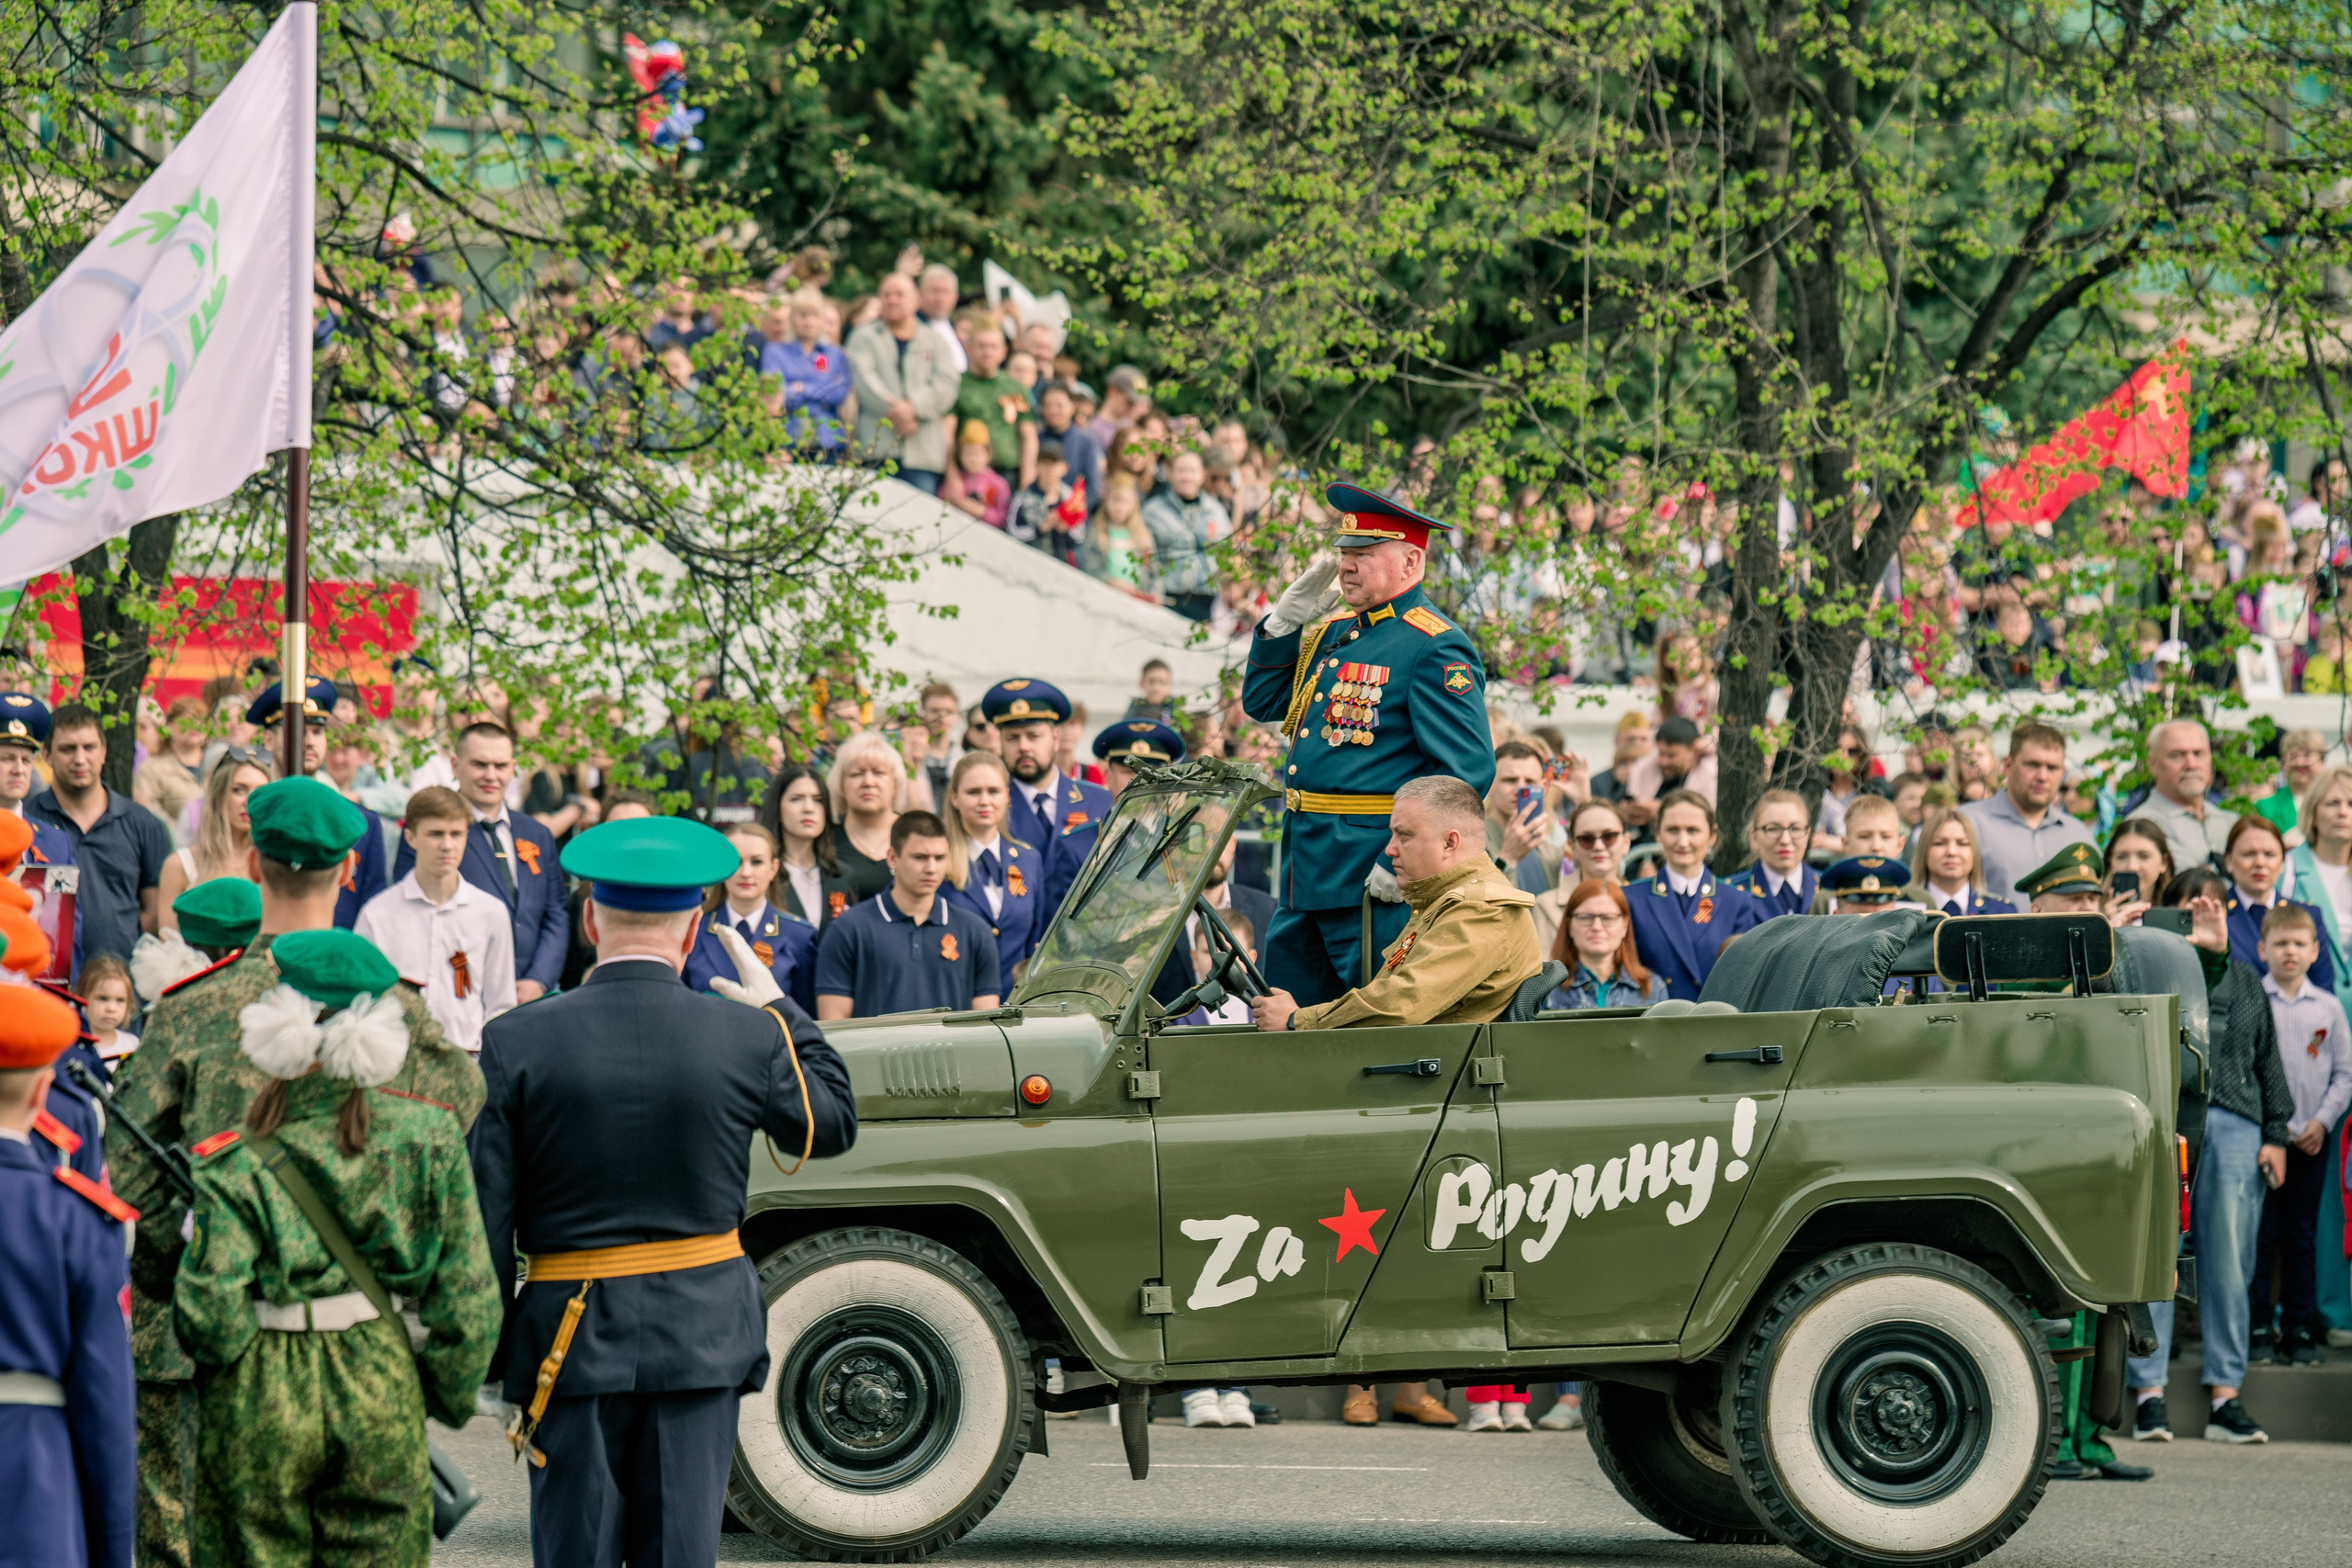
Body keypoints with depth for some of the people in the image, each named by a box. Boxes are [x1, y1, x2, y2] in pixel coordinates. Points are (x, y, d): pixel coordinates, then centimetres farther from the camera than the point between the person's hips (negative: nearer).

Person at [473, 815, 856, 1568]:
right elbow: (833, 1123, 13)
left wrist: (481, 1352, 4)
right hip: (702, 1330, 1)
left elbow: (484, 1217, -5)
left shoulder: (516, 1044, -7)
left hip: (572, 1337, -1)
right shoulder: (747, 1038, -6)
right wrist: (783, 1013, 24)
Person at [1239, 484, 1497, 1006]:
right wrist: (1286, 621, 8)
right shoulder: (1332, 634, 15)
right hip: (1305, 874, 9)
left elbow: (1468, 771, -18)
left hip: (1374, 878, -9)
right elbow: (1262, 703, 23)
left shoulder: (1435, 648, -12)